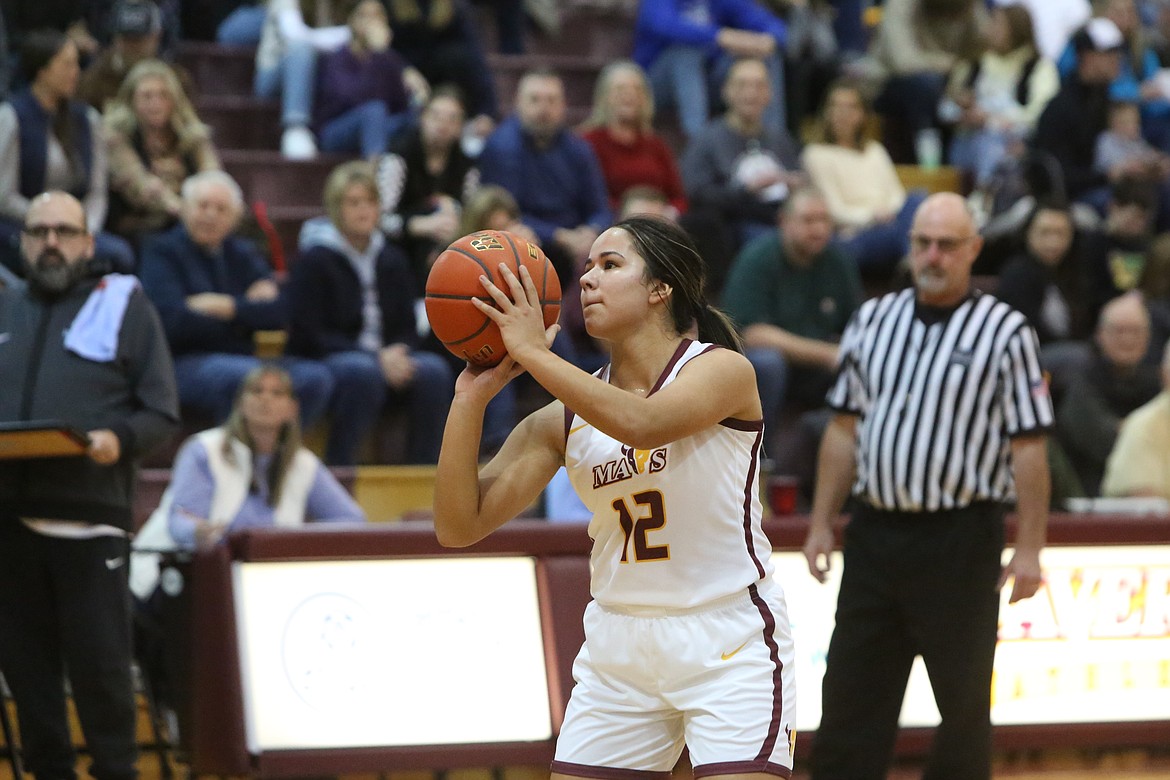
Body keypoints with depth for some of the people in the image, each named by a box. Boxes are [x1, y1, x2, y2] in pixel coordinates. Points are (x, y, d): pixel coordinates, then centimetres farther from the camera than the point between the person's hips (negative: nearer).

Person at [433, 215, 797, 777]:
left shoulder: (722, 370, -9)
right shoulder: (562, 419, 4)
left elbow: (639, 424, -31)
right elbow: (459, 527, -2)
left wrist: (532, 352, -25)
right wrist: (470, 398, -11)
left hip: (729, 646, -5)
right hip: (618, 648, 5)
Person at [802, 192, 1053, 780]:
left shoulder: (1005, 333, -4)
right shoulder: (873, 320, 10)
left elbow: (1028, 447, -6)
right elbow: (845, 428, 14)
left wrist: (1029, 548, -10)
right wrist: (821, 523, 10)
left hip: (961, 538, -4)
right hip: (875, 531, 4)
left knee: (964, 701, 5)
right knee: (851, 694, 4)